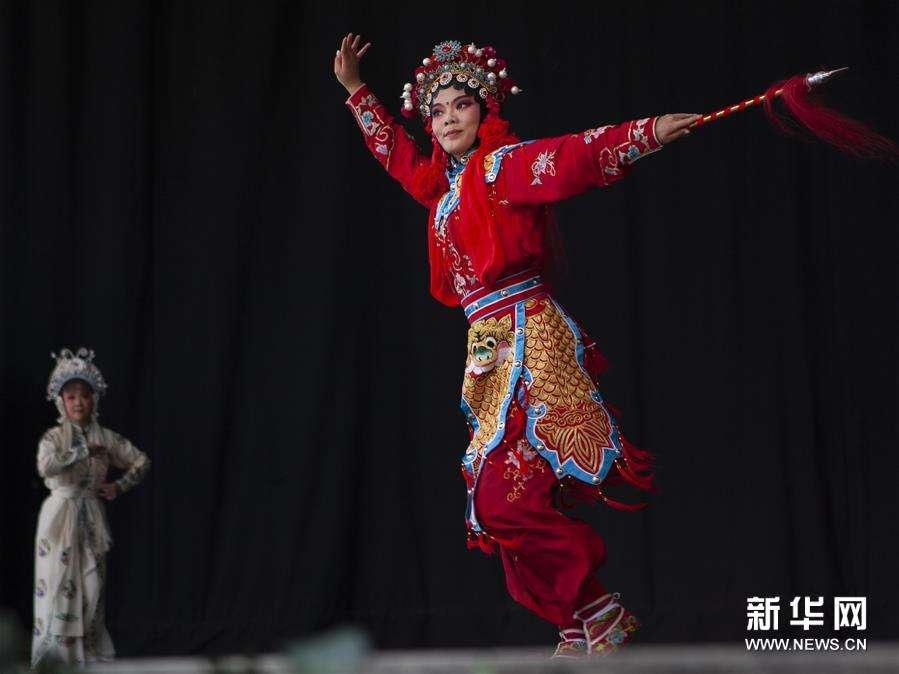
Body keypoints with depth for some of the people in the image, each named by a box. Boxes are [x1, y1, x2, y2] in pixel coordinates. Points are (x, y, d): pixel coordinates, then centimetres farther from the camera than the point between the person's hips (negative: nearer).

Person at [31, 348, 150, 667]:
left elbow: (141, 461, 14)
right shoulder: (54, 437, -4)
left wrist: (119, 486, 2)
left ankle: (89, 653, 8)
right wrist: (85, 451, -20)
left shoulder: (105, 438, 6)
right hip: (60, 517, -3)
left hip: (92, 519, 3)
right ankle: (54, 658, -2)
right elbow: (46, 466, -25)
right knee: (59, 585, -6)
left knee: (92, 587, 2)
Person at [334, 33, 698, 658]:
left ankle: (599, 611, -10)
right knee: (514, 502, 4)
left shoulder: (503, 166, -4)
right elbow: (397, 152, 37)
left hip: (527, 339, -8)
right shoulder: (443, 185, 18)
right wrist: (356, 91, 42)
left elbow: (576, 155, -19)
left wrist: (649, 133, -33)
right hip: (489, 350, 8)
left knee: (504, 497, -18)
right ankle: (582, 629, 9)